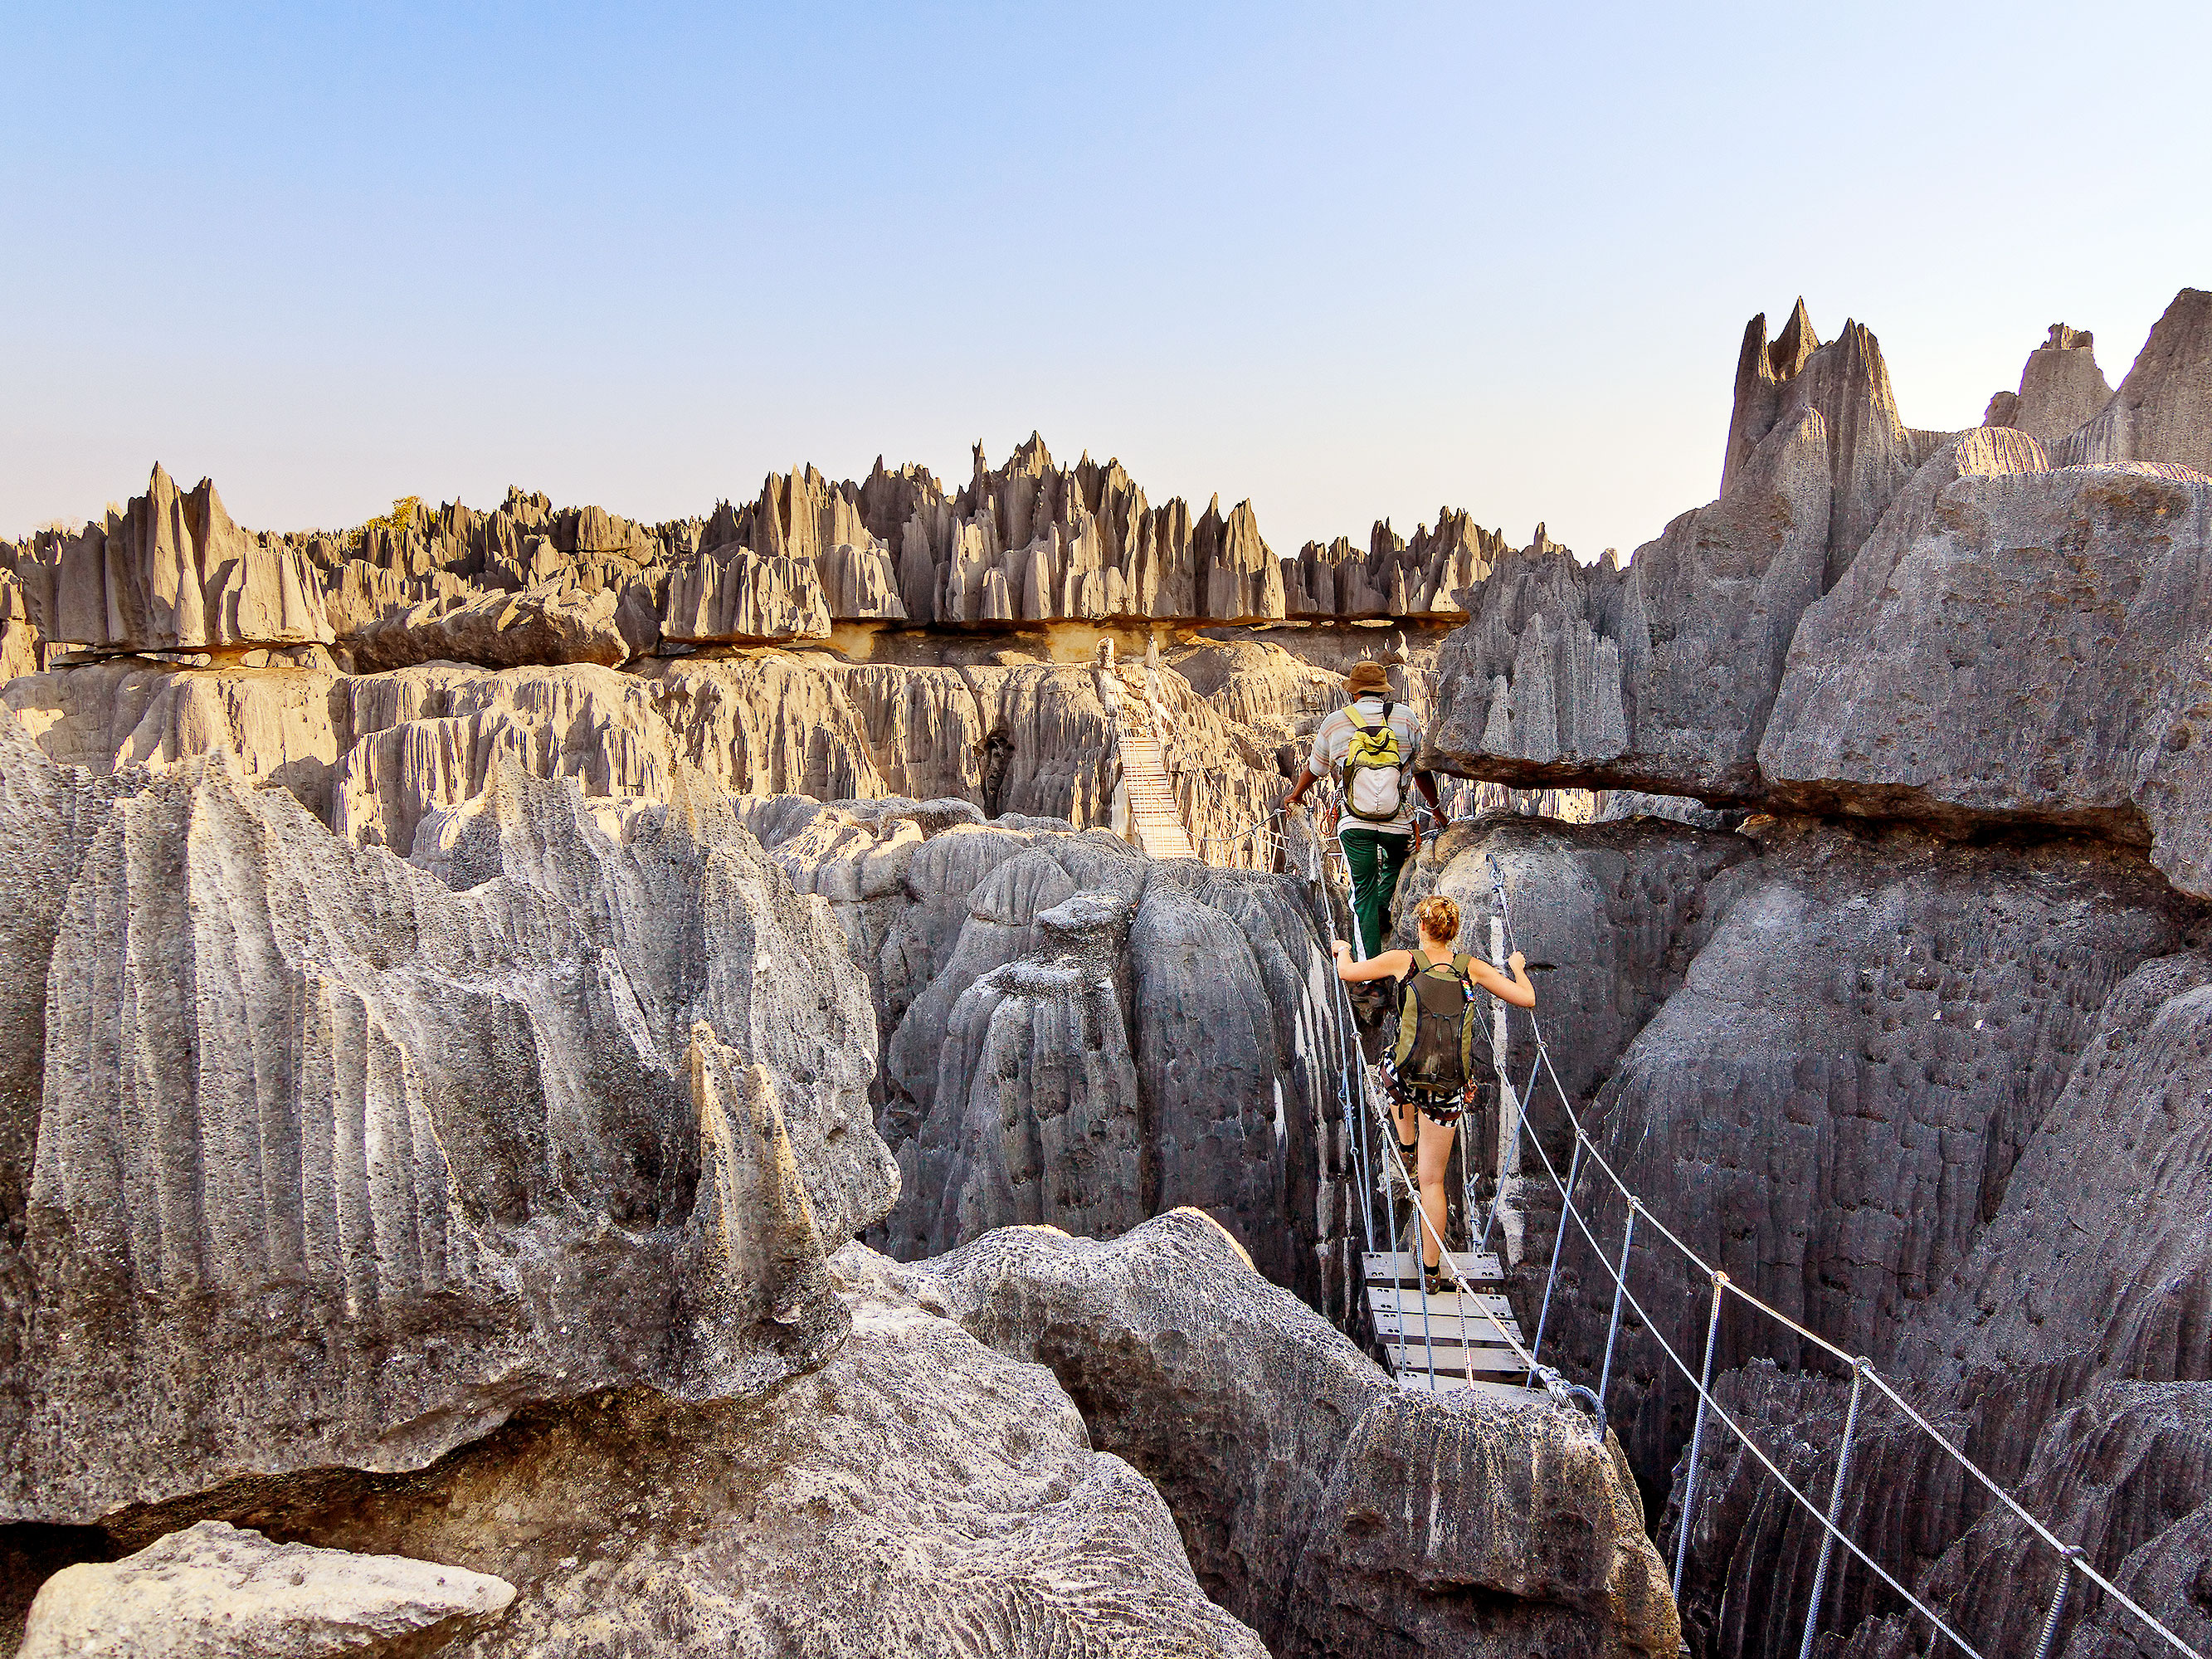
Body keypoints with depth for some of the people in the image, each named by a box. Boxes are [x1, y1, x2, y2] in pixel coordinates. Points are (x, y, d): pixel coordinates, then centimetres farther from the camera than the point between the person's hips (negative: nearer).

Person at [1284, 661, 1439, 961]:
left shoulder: (1334, 723, 4)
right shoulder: (1405, 717, 4)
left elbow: (1313, 769, 19)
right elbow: (1421, 769, 11)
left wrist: (1296, 795, 39)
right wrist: (1435, 806, 28)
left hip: (1355, 824, 0)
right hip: (1398, 821, 0)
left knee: (1363, 890, 7)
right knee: (1397, 858, 32)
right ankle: (1383, 906, 11)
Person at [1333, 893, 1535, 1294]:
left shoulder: (1403, 961, -1)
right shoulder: (1472, 968, 3)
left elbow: (1347, 973, 8)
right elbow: (1527, 999, 7)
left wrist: (1343, 950, 30)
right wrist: (1518, 967, 28)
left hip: (1405, 1076, -1)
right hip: (1451, 1089, 1)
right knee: (1432, 1179, 12)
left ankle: (1405, 1148, 43)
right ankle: (1432, 1269, 15)